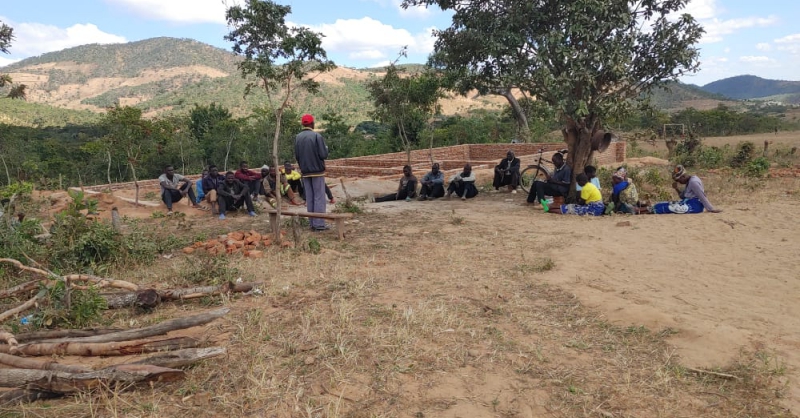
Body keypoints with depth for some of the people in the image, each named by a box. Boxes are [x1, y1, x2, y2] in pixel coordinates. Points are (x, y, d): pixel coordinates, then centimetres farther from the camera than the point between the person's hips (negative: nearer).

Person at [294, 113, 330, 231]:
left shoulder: (297, 137, 3)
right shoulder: (317, 136, -13)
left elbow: (296, 156, 5)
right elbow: (323, 155, -15)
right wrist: (326, 148, 6)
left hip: (305, 172, 5)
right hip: (317, 170, -5)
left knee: (309, 198, 9)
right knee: (319, 198, -1)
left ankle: (313, 223, 12)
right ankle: (319, 224, -4)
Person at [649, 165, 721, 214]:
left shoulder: (693, 182, -16)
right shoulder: (690, 181, 15)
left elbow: (702, 197, -19)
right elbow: (684, 196, 19)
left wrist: (711, 209, -20)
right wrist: (677, 188, 3)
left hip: (694, 205, -10)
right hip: (690, 203, 10)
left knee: (668, 207, -17)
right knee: (669, 204, 5)